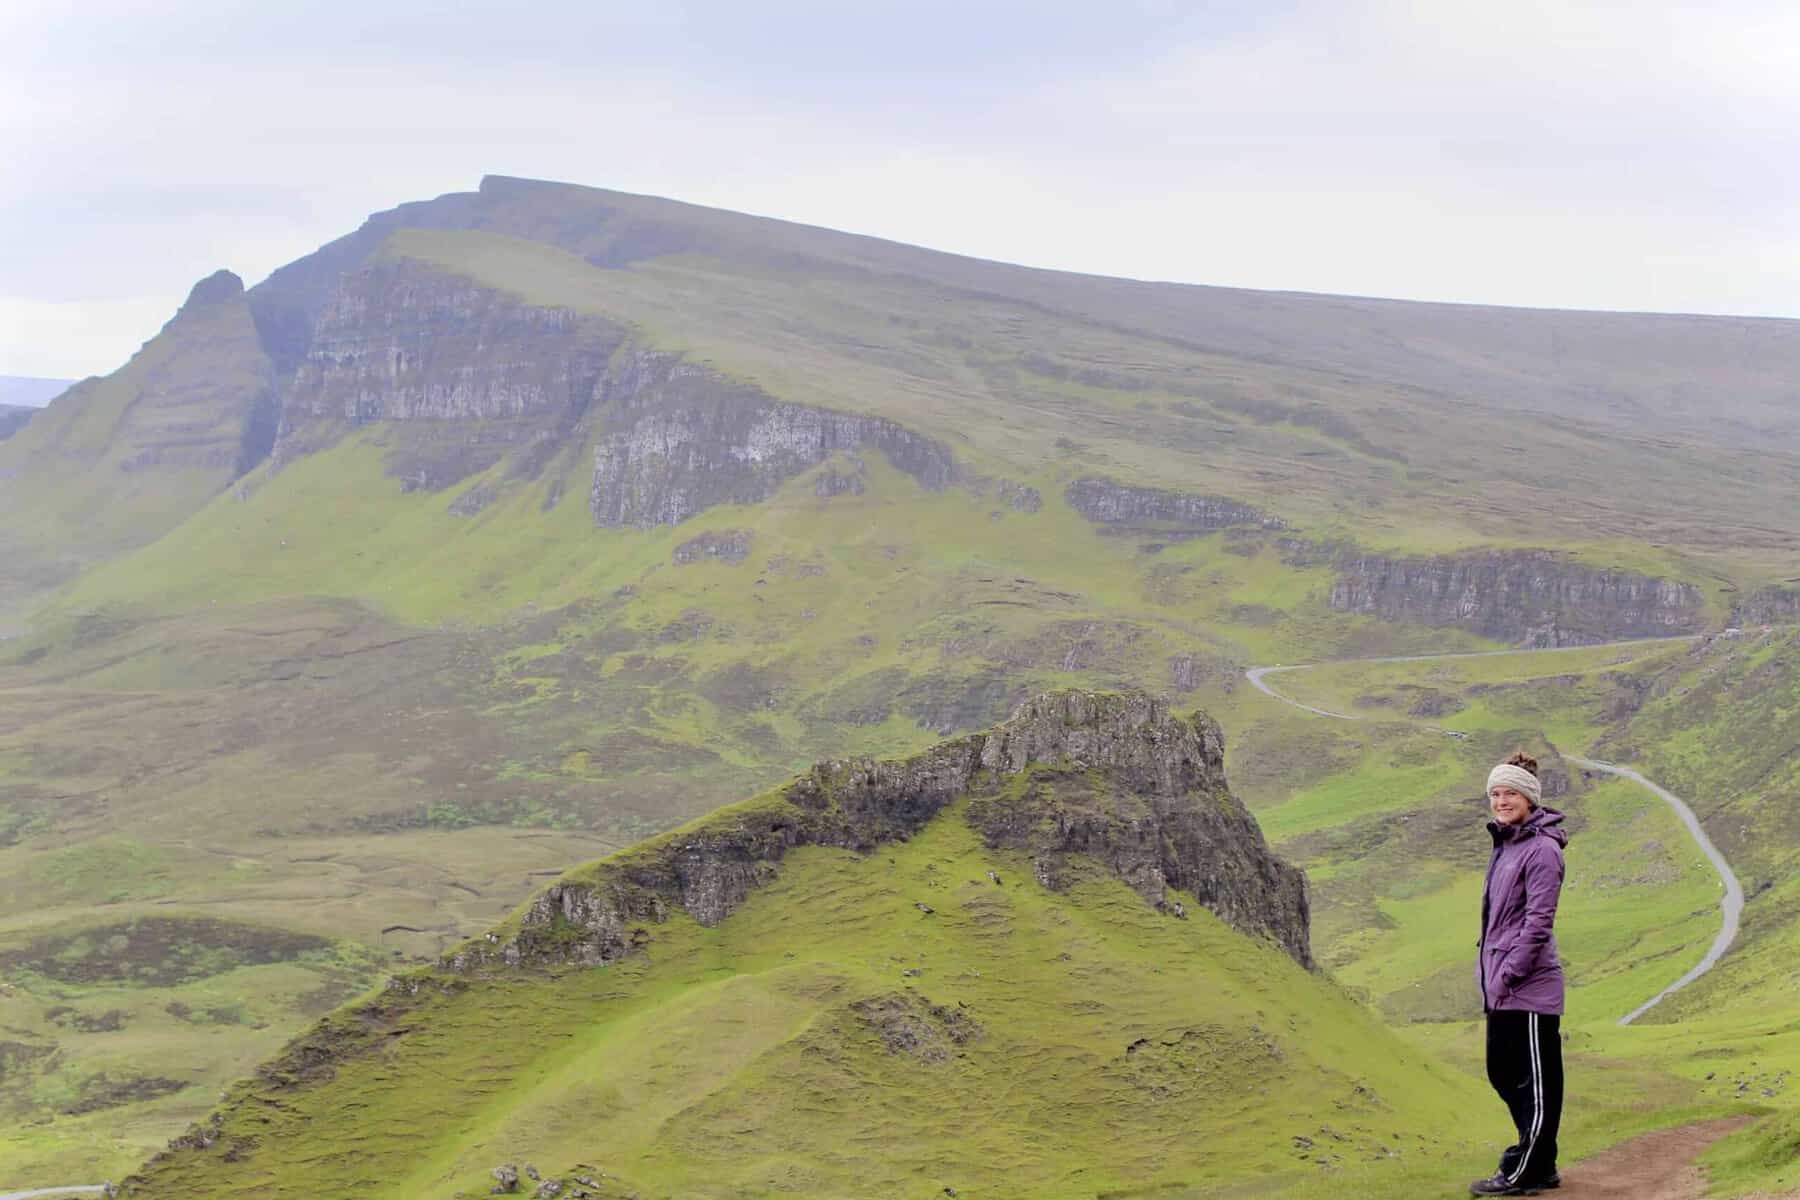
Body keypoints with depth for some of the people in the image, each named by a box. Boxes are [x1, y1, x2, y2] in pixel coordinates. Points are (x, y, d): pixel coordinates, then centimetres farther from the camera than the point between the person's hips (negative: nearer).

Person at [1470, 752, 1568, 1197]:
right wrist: (1489, 972, 15)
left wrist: (1509, 973, -18)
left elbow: (1538, 922, -17)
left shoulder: (1541, 849, -13)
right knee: (1502, 1072, 15)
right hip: (1503, 987, 10)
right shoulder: (1505, 846, 15)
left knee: (1536, 1081, 0)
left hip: (1528, 987, -10)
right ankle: (1538, 1164, 26)